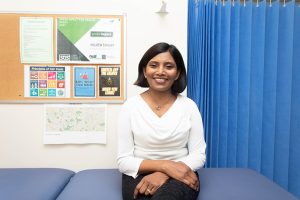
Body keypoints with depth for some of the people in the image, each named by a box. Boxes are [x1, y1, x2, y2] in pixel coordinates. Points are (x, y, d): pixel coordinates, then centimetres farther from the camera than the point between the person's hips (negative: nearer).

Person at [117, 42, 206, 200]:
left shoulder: (189, 106, 1)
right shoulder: (130, 106, -2)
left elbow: (198, 155, -1)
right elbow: (123, 161, -4)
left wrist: (164, 174, -18)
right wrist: (165, 165, -19)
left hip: (179, 176, 0)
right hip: (139, 176, 1)